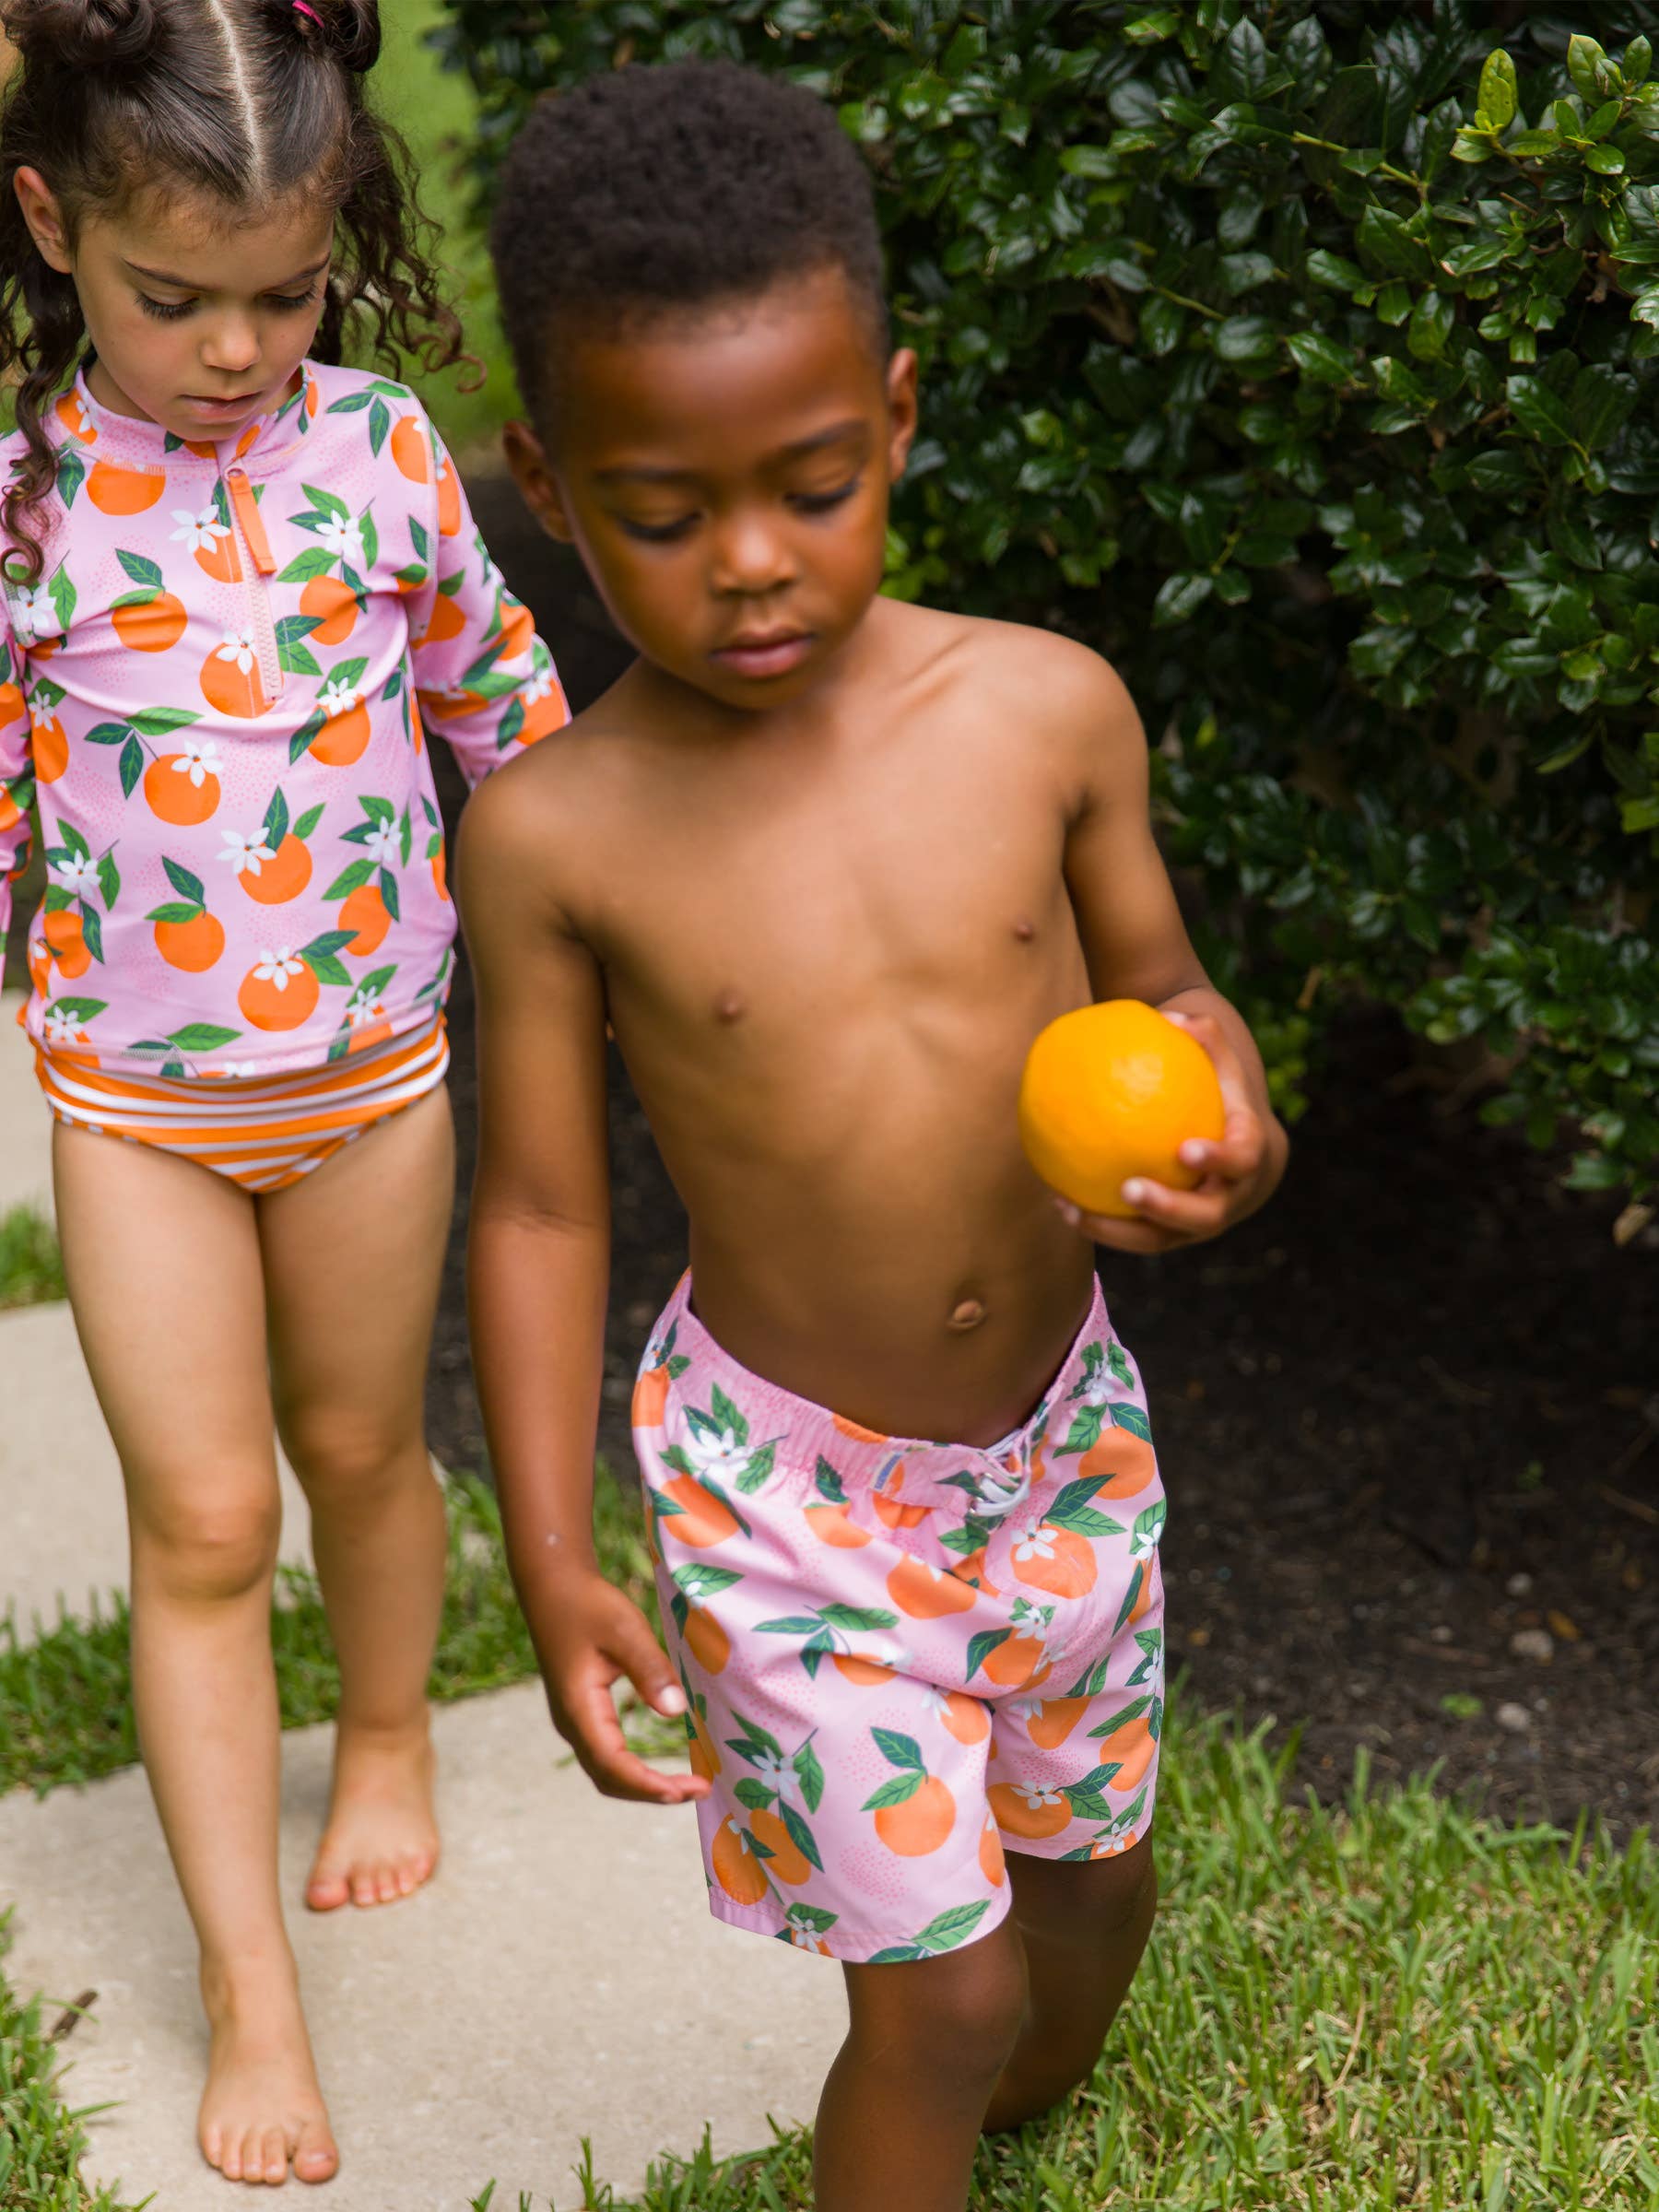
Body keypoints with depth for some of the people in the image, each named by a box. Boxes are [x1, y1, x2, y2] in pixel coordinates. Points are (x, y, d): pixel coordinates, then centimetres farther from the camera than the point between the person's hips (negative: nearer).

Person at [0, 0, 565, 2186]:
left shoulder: (380, 445, -7)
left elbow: (495, 686, 7)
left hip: (374, 1061, 2)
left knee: (360, 1445, 19)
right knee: (202, 1520, 2)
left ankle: (388, 1735, 48)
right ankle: (251, 1990, 11)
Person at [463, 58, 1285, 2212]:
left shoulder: (1046, 708, -13)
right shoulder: (557, 835, -18)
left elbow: (1159, 987, 3)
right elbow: (540, 1206, -8)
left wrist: (1226, 1121, -19)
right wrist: (555, 1564, -13)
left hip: (1065, 1425, 4)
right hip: (788, 1485, -3)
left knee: (1094, 1876, 22)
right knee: (943, 1986, -2)